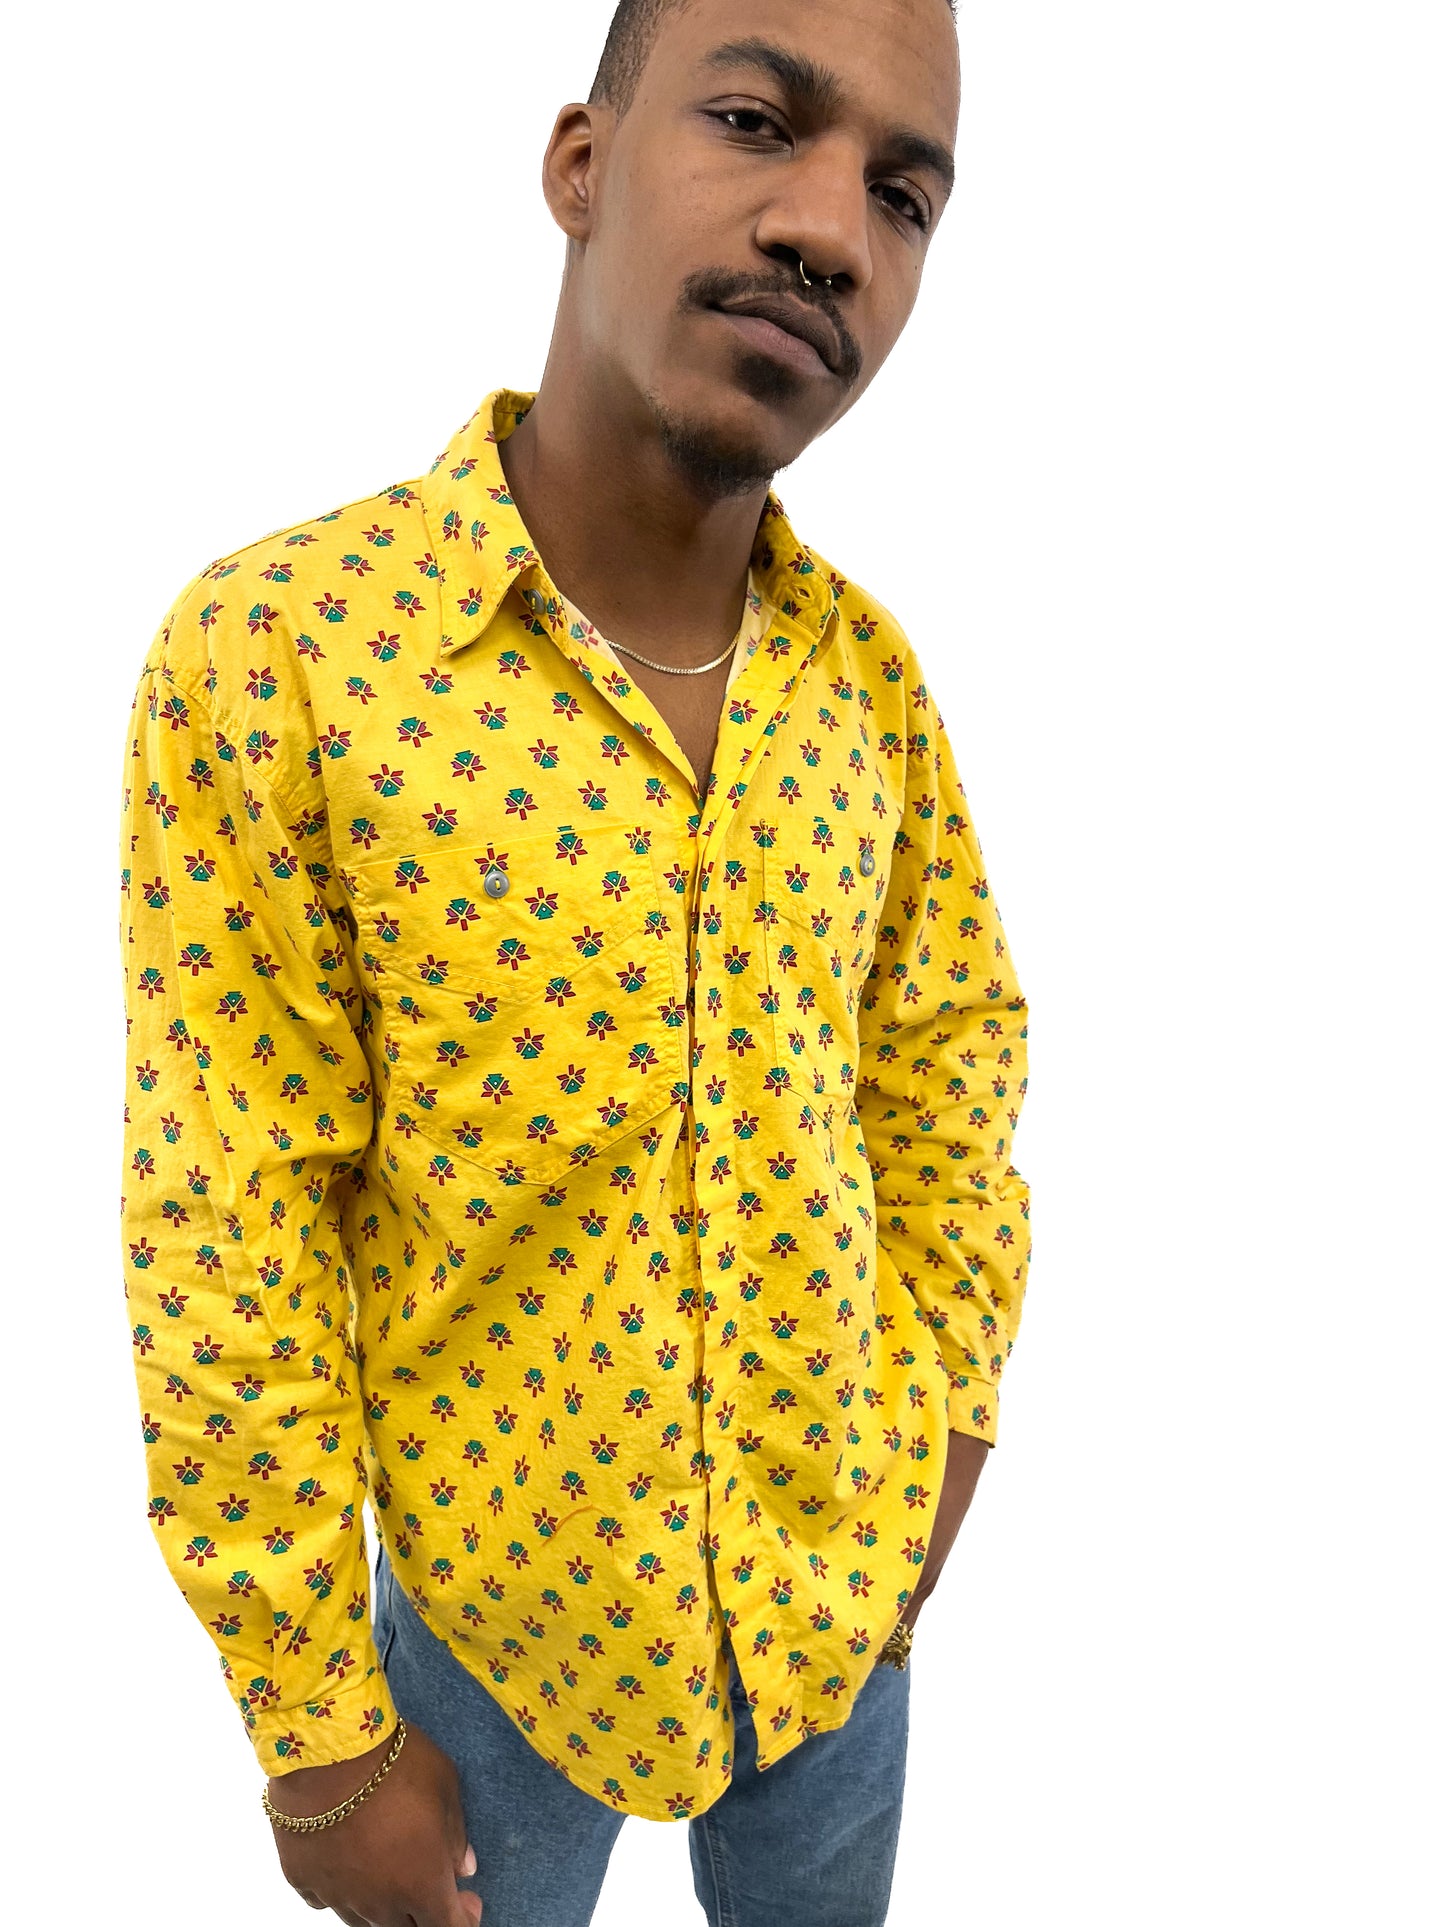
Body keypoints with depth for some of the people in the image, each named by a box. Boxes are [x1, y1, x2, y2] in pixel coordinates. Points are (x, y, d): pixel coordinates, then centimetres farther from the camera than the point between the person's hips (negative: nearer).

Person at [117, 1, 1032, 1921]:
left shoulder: (873, 672, -8)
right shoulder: (269, 653, -22)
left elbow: (954, 1057, 4)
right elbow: (222, 1260, -18)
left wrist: (945, 1426, 5)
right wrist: (321, 1734, -11)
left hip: (844, 1571, 4)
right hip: (494, 1598, -3)